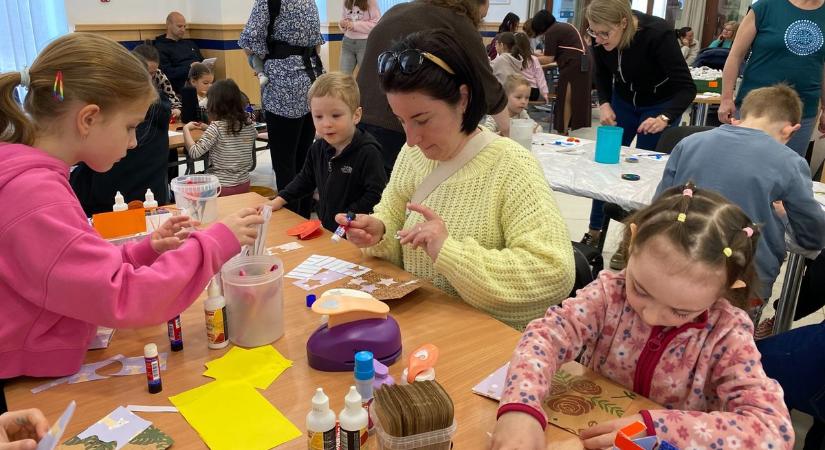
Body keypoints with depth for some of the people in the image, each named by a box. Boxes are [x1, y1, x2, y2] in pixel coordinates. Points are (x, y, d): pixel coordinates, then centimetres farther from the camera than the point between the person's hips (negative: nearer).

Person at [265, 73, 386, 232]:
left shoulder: (367, 152, -16)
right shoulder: (318, 148, 6)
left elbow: (375, 195, -18)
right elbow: (305, 180, 22)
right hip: (326, 230, 6)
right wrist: (279, 200, 15)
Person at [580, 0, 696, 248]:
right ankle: (594, 232, 17)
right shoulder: (600, 38, -20)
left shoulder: (658, 34, -33)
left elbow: (686, 87, -33)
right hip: (623, 101, 5)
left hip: (660, 105, -4)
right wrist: (604, 103, -17)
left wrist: (664, 118, -48)